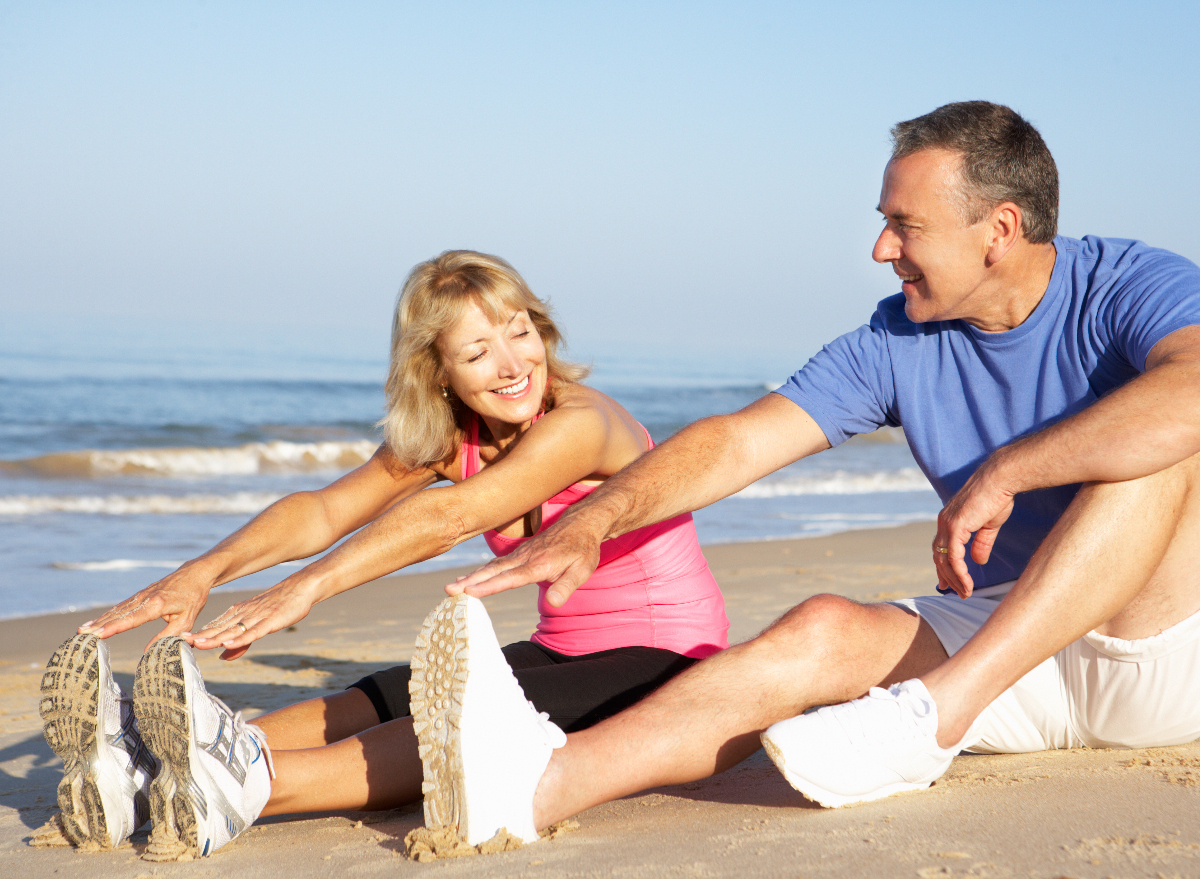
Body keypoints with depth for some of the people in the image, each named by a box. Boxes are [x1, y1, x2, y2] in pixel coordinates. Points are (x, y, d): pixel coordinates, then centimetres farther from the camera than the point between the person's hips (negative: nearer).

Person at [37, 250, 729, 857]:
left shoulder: (580, 422, -22)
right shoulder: (450, 438, 2)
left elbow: (449, 517, -35)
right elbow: (325, 509, -10)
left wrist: (309, 586, -44)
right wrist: (202, 574, -27)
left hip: (665, 662, -7)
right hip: (561, 652, 7)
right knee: (367, 705, -16)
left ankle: (242, 787, -52)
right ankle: (138, 769, -34)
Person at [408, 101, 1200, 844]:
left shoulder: (1129, 288, -13)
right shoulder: (896, 343, 2)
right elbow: (736, 443, -5)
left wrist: (1002, 473, -31)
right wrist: (592, 522, -21)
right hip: (1001, 642, 4)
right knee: (824, 633, -23)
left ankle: (938, 712, -37)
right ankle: (539, 784, -44)